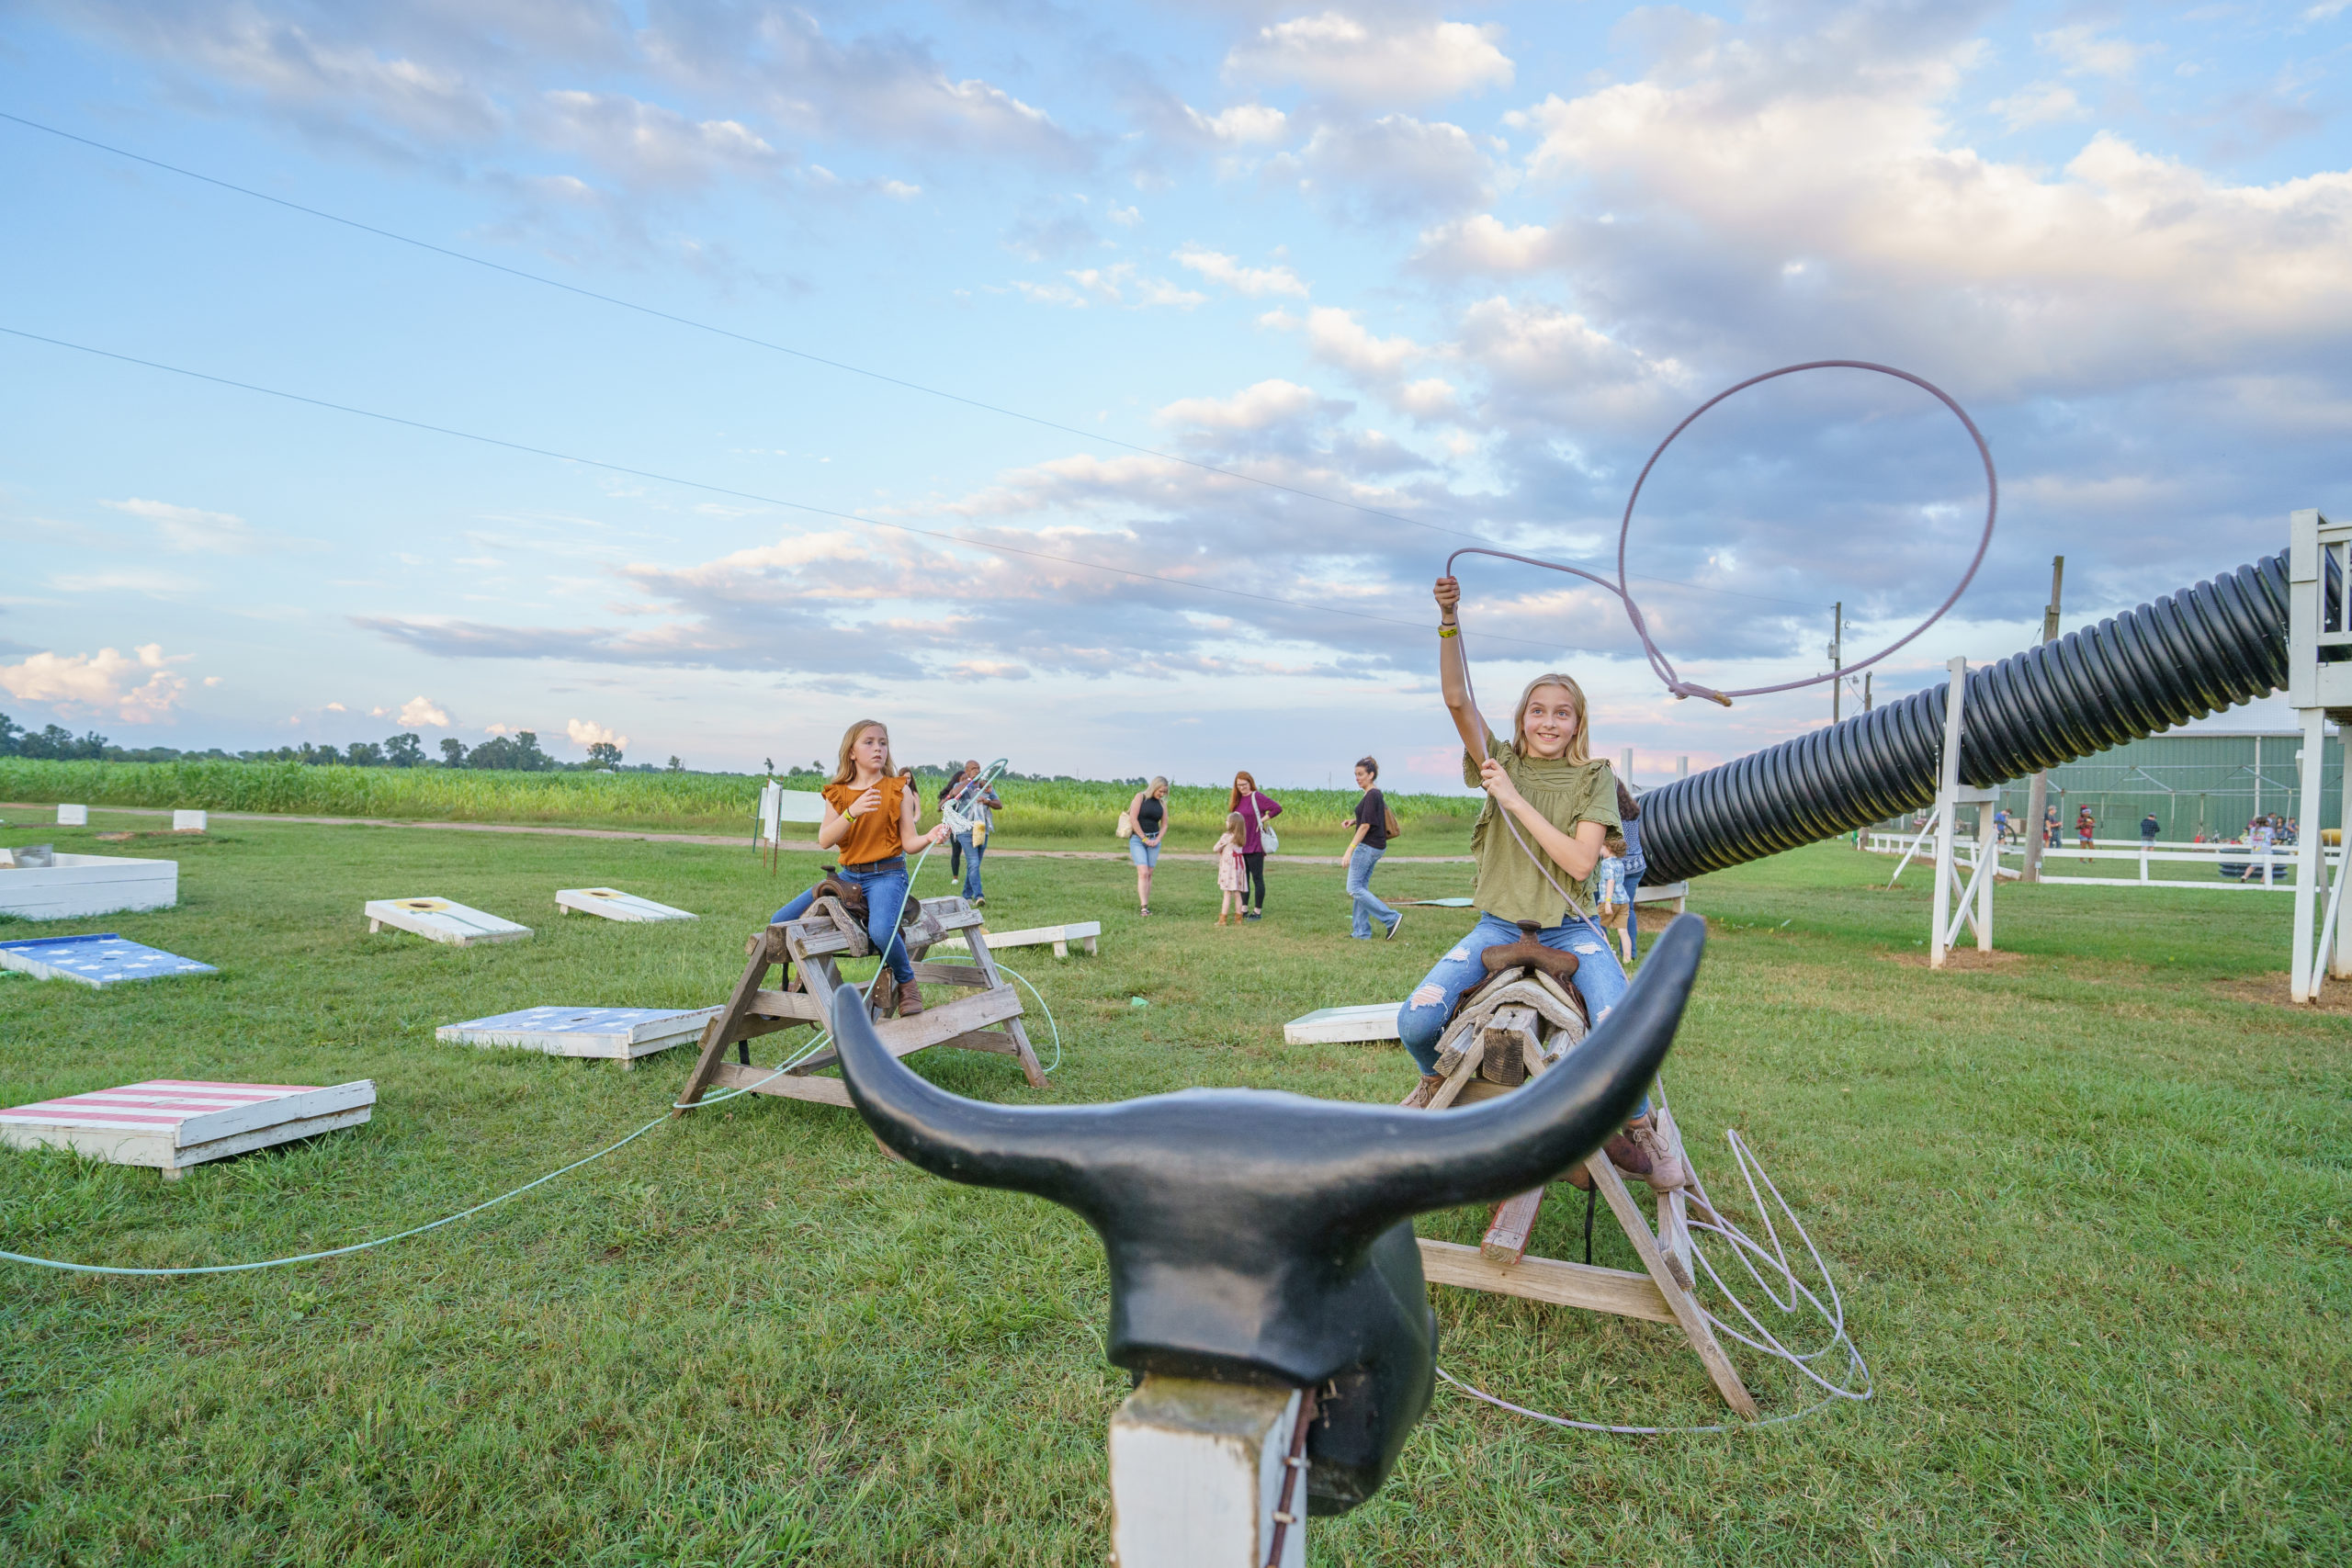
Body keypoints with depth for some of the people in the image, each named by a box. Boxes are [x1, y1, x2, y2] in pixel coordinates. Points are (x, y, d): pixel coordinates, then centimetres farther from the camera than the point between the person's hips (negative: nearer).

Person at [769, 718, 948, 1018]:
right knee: (780, 922, -4)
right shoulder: (837, 794, 8)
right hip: (848, 875, 5)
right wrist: (852, 812, -22)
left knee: (881, 929, -37)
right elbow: (824, 841, -7)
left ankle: (907, 984, -7)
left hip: (887, 874, -4)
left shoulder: (899, 790, 0)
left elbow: (909, 843, -2)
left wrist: (930, 837, -24)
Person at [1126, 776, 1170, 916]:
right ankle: (1143, 907, -21)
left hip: (1154, 840, 5)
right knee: (1143, 872, -16)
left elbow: (1164, 825, 13)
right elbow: (1133, 819, -13)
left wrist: (1157, 840, -4)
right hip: (1137, 838, -4)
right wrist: (1144, 838, -12)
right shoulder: (1141, 797, -6)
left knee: (1149, 874, 2)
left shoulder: (1162, 803, 9)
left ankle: (1146, 907, 7)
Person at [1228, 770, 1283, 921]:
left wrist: (1263, 819, -13)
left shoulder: (1257, 797, -11)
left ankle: (1257, 912, 5)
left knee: (1257, 879, 0)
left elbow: (1277, 808, -18)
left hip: (1255, 846, -7)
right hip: (1241, 846, 8)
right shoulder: (1237, 800, 11)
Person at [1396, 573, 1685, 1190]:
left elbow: (1579, 862, -12)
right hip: (1499, 924, 1)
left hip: (1571, 929, -1)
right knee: (1415, 1022, -20)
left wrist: (1515, 799, -15)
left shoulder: (1594, 777, 1)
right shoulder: (1502, 761, 6)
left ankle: (1638, 1131, 4)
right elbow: (1457, 698, -9)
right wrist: (1449, 621, -21)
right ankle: (1437, 1082, 17)